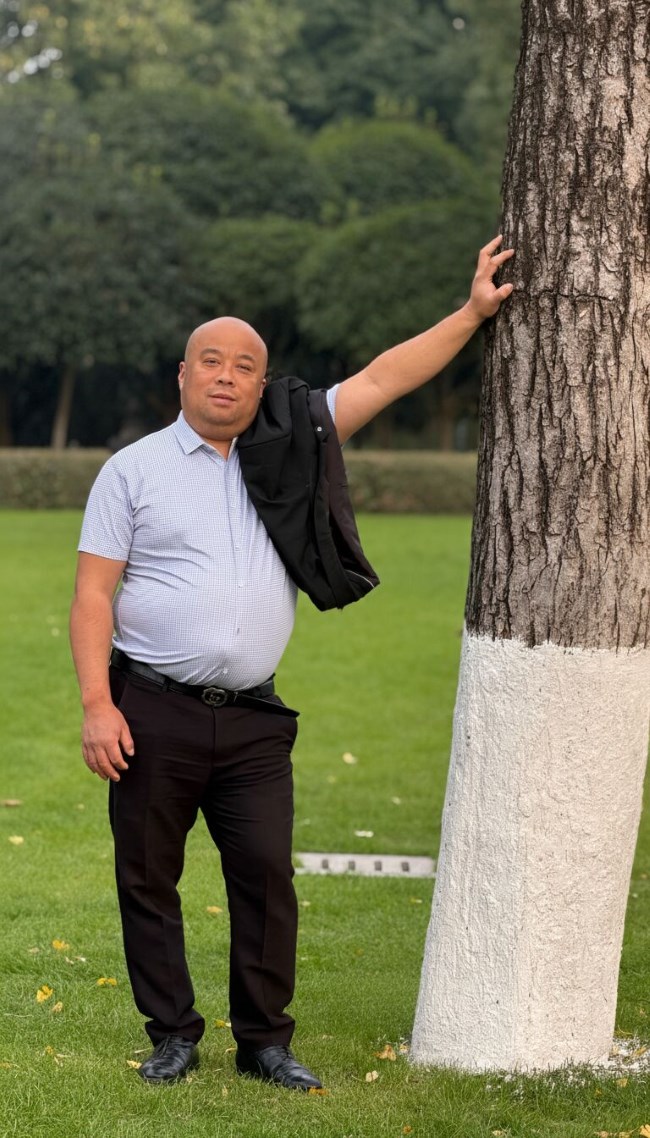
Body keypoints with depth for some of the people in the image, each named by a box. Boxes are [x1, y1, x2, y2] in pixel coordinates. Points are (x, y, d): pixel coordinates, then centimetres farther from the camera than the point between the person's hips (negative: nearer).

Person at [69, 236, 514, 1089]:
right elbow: (94, 595, -1)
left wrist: (473, 313, 8)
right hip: (153, 712, -2)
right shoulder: (134, 469, 3)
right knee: (148, 879, 2)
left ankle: (265, 1041, 7)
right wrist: (97, 705, -11)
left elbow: (380, 381, 11)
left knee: (266, 875, -2)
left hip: (253, 717, 2)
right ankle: (173, 1036, 14)